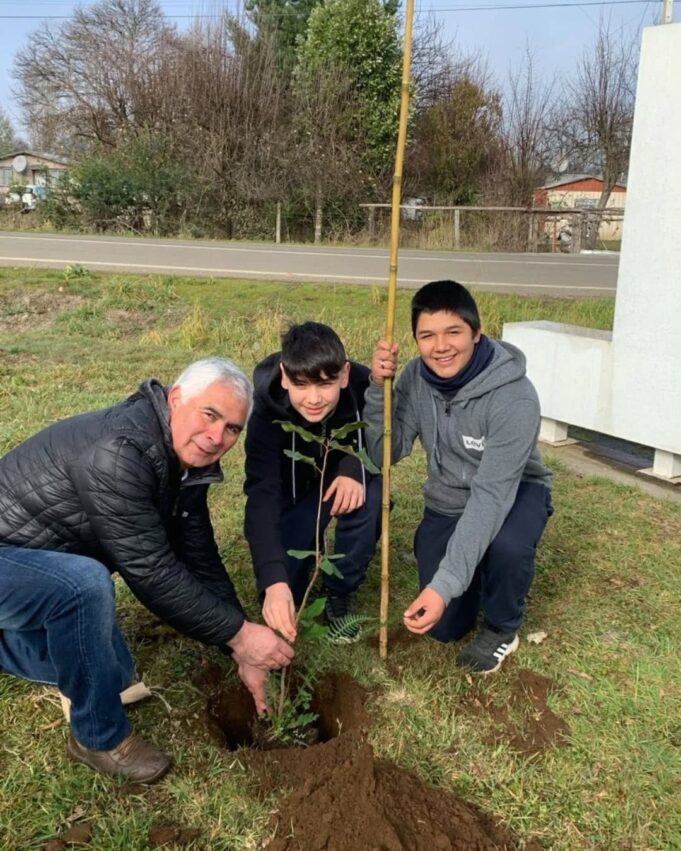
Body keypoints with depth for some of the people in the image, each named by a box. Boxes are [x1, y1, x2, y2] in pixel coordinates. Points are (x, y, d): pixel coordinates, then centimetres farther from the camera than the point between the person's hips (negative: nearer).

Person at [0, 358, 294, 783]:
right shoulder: (118, 453, -33)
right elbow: (151, 572, -33)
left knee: (115, 673, 15)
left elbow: (202, 563, -1)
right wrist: (240, 634, -26)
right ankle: (100, 737, -12)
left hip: (56, 564, 9)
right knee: (86, 584, -37)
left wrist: (243, 655, -1)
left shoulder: (187, 462, -4)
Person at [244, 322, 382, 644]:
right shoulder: (269, 410, -34)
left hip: (345, 477, 1)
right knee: (284, 585, -16)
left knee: (370, 498, -33)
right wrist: (274, 581, -54)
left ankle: (339, 593, -8)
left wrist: (355, 468, -34)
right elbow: (261, 497, -41)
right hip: (294, 488, -1)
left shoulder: (365, 386, -31)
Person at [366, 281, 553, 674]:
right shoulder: (415, 377, -15)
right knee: (444, 626, -5)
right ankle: (479, 574, 29)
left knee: (506, 545, -40)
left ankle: (502, 627, -5)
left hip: (515, 493, -4)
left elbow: (493, 494, -37)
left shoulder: (514, 396, -31)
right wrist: (379, 387, -30)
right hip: (449, 502, 4)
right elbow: (383, 454, -13)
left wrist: (445, 584, -44)